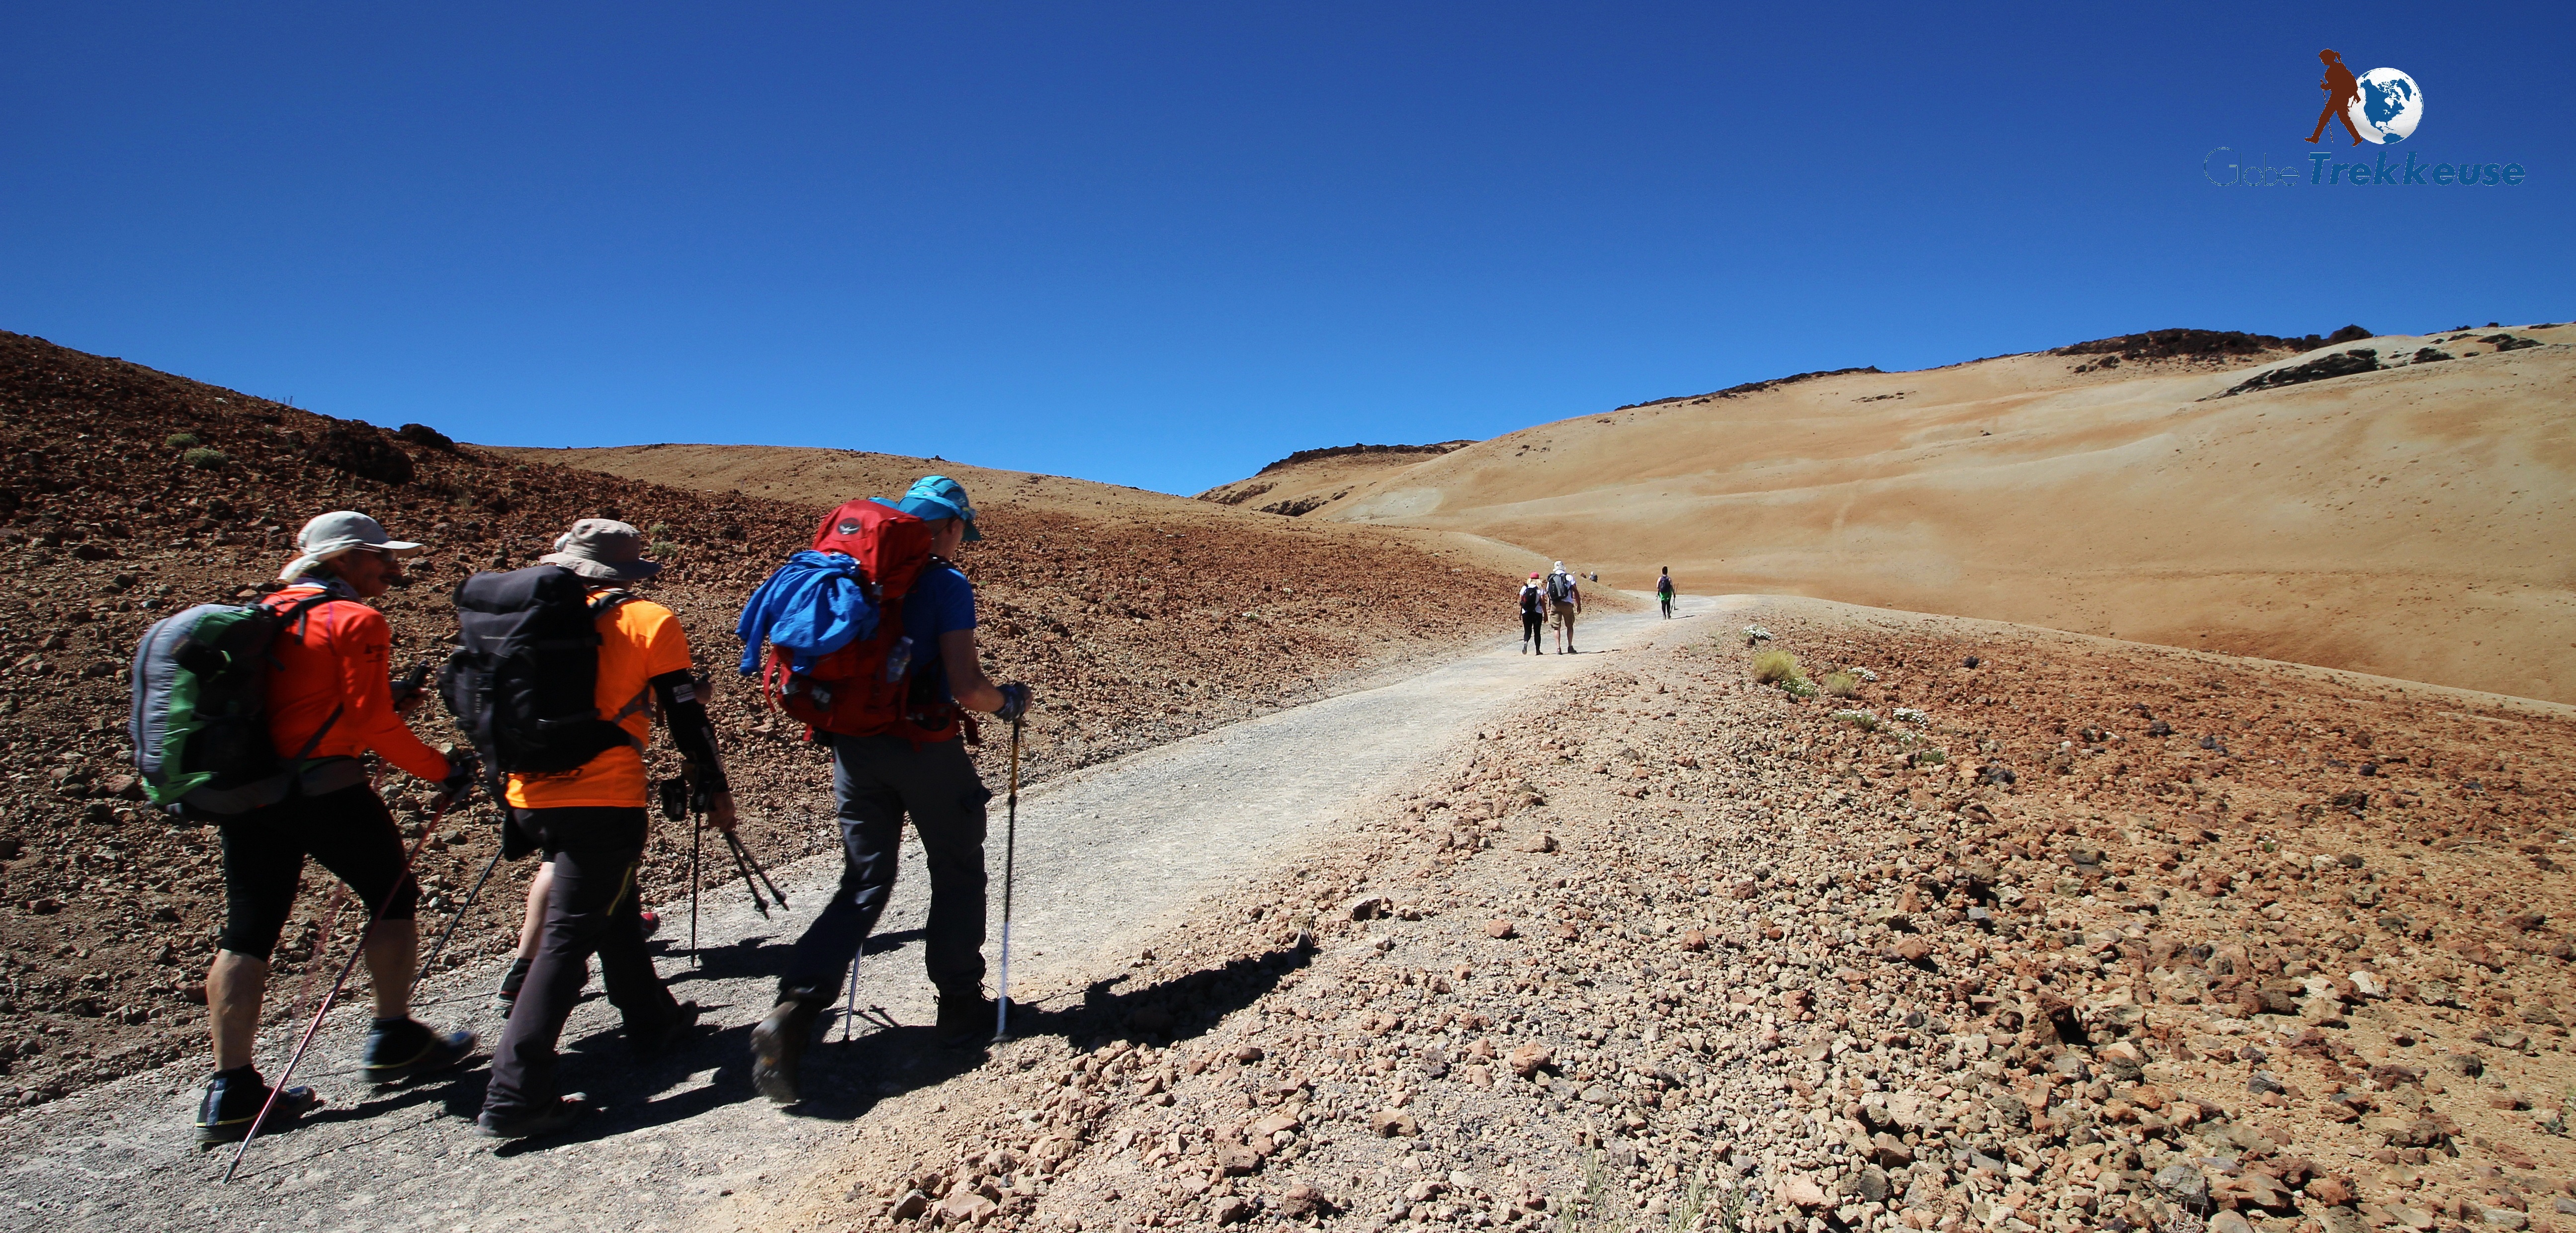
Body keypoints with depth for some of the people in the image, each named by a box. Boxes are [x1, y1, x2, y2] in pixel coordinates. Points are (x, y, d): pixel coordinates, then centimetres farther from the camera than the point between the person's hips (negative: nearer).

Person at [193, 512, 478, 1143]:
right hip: (324, 789, -7)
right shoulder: (355, 621, -9)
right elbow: (374, 724, -13)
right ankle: (394, 1039, 18)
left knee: (248, 929, 8)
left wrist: (388, 695, 19)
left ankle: (231, 1089, 10)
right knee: (393, 898, 10)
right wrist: (443, 770, -4)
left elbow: (300, 703, 17)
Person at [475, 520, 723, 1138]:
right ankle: (514, 1096, -9)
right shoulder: (647, 620, 1)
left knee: (611, 904, 23)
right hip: (603, 799, -6)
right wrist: (714, 788, 4)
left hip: (531, 797, 6)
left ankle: (651, 1019, 38)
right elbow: (685, 714, -3)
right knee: (569, 936, -5)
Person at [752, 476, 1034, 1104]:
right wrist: (1008, 701, 2)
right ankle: (960, 1005, 24)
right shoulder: (946, 584, -10)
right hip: (924, 747, -5)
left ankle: (793, 1011, -3)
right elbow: (965, 687, -18)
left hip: (853, 744, 5)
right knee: (958, 875, 15)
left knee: (864, 883, 13)